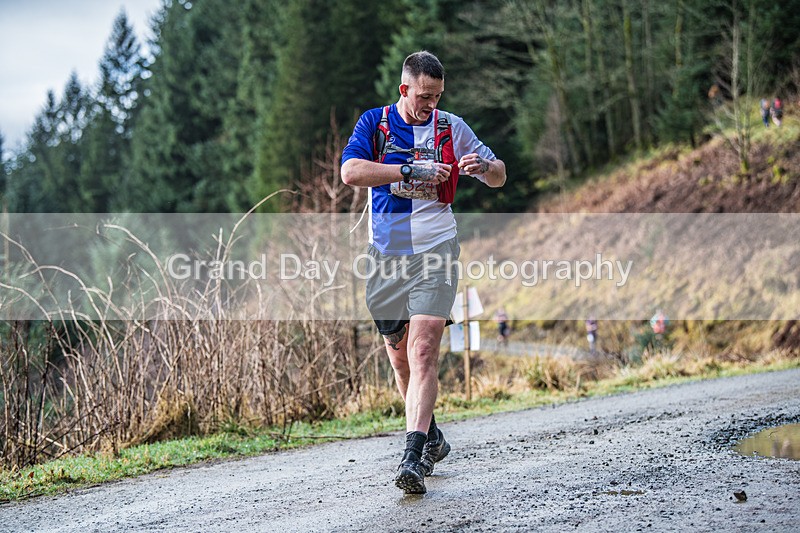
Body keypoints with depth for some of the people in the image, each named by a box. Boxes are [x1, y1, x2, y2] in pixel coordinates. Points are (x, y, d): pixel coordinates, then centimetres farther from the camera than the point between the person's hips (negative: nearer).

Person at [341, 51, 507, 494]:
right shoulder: (374, 122, 4)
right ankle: (431, 436, 33)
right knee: (398, 356, 11)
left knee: (423, 350, -16)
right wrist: (411, 170, -20)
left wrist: (483, 165, -10)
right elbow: (350, 172, -13)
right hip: (386, 254, 2)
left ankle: (413, 456, -22)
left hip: (435, 251, -2)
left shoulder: (451, 127, 7)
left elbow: (499, 178, 14)